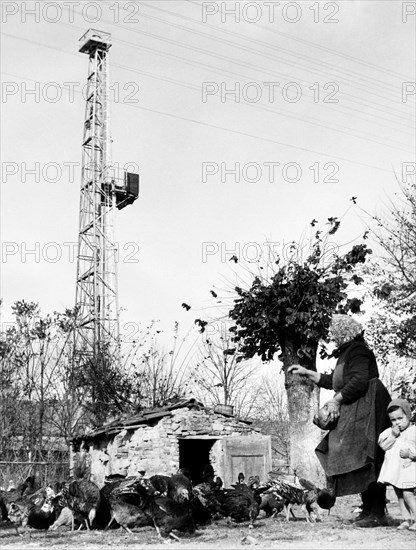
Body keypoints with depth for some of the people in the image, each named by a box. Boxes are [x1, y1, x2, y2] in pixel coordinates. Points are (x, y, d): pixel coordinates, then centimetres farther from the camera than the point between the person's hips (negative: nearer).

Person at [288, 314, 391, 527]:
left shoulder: (357, 351, -11)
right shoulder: (347, 353, 21)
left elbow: (359, 382, -23)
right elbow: (334, 382, 27)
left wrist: (336, 400, -18)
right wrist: (306, 372, 26)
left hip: (366, 413, -10)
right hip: (353, 415, 10)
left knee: (367, 461, -11)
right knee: (359, 463, 10)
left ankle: (378, 514, -9)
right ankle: (368, 510, 15)